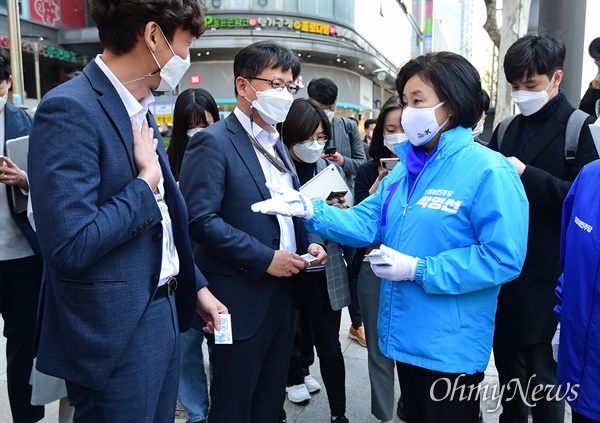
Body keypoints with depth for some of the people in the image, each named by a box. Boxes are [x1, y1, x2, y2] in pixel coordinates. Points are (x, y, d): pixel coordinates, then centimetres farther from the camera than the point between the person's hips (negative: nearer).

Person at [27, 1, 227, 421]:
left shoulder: (140, 112, 9)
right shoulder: (70, 110, -19)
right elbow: (70, 246, -27)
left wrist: (196, 286, 15)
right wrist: (146, 181, -17)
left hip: (164, 319, 8)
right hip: (116, 336, -8)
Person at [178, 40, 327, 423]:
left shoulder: (277, 146, 14)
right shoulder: (213, 143, -12)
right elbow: (200, 219, -21)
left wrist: (309, 241, 1)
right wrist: (264, 258, -22)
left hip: (283, 293, 8)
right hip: (240, 300, -7)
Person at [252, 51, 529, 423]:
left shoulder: (489, 171, -17)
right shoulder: (407, 167, 7)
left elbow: (503, 258, -22)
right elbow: (367, 223, 4)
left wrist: (419, 270, -23)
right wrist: (311, 210, -11)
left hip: (450, 347, -7)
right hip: (407, 336, 7)